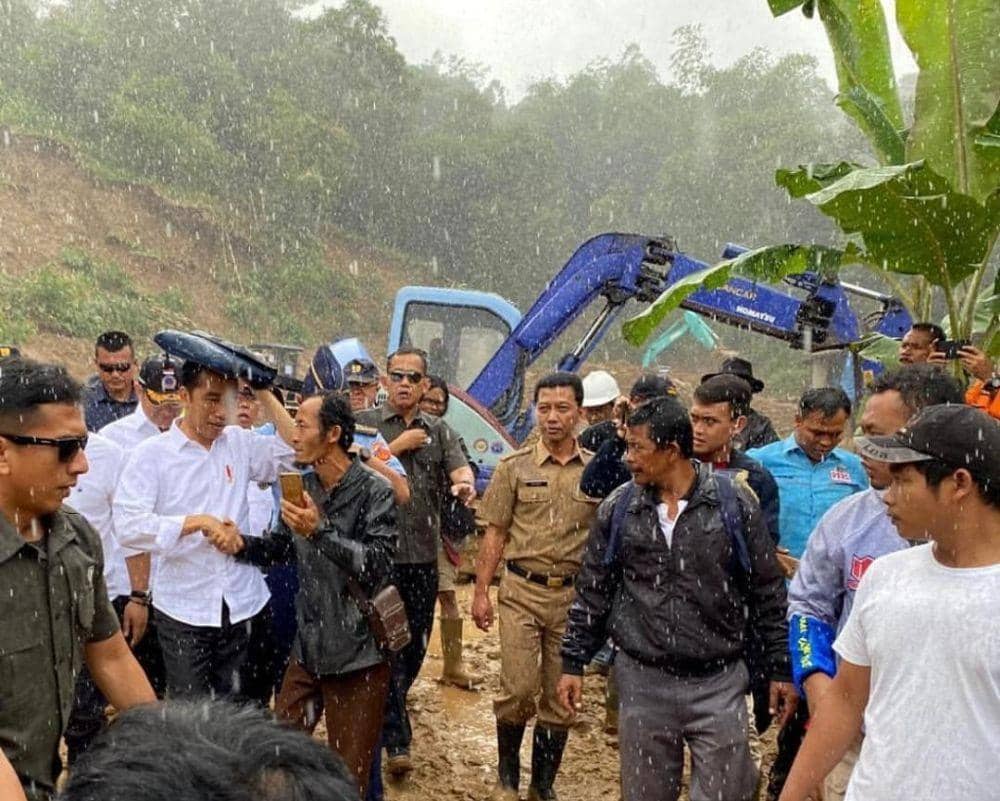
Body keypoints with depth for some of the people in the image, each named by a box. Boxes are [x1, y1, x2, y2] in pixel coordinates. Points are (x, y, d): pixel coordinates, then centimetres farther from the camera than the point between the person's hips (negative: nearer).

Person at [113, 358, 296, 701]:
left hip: (241, 606, 4)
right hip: (183, 611, -3)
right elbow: (128, 525, -16)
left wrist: (264, 393, -5)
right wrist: (198, 522, -21)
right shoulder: (152, 453, -7)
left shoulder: (239, 442, 5)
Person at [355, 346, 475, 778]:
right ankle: (396, 740, 6)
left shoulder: (439, 430, 10)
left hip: (423, 554, 4)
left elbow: (460, 469, -5)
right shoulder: (365, 423, 1)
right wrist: (398, 446, -13)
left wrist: (465, 484, -28)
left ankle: (381, 718, 32)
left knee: (415, 645, 12)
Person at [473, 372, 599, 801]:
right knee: (518, 690, -5)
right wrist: (481, 592, -1)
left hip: (574, 594, 2)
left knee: (560, 697, 9)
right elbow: (495, 534, 3)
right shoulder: (514, 467, 1)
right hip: (522, 591, -1)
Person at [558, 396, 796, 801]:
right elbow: (592, 593, 7)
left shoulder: (735, 503, -6)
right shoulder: (617, 508, 0)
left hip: (718, 682, -2)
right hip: (643, 682, 2)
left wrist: (782, 669, 2)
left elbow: (767, 593, 0)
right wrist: (573, 662, 6)